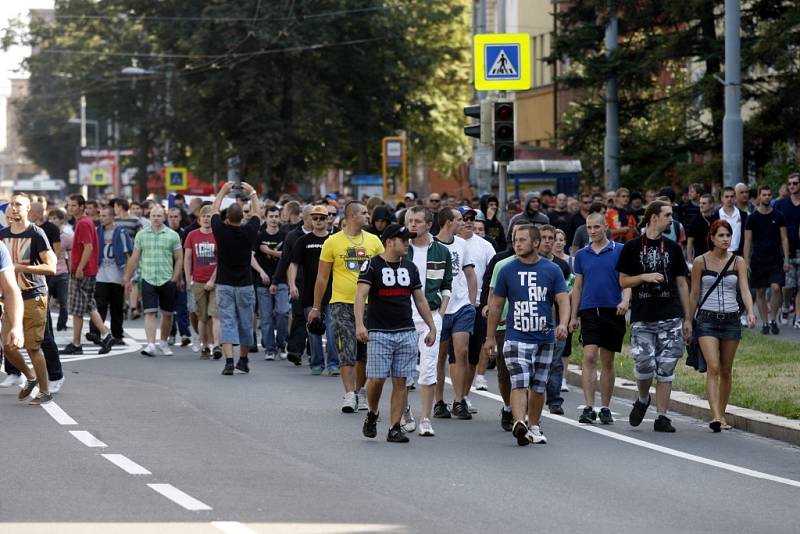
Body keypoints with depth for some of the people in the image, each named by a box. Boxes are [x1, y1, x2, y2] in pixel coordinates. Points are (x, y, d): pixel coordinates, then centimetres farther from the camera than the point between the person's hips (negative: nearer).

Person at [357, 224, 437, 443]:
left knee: (400, 381, 1)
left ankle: (394, 428, 5)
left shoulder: (410, 268, 12)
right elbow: (361, 295, -15)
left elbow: (420, 300, 18)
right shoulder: (372, 266, -5)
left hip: (406, 332, 4)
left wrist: (432, 327, 14)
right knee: (376, 378, -8)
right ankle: (372, 415, 20)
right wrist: (359, 324, -28)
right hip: (379, 332, -4)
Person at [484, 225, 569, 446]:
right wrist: (490, 336, 9)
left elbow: (563, 300, -3)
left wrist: (563, 324, -22)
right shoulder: (507, 270, 2)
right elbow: (496, 304, 9)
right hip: (516, 337, -2)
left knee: (538, 386, 11)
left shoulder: (552, 270, 2)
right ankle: (519, 424, -32)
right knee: (519, 383, -18)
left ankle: (534, 427, 25)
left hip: (544, 338, 2)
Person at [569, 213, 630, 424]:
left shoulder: (619, 251, 2)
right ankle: (588, 408, -14)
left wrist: (625, 300, -21)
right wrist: (574, 316, 11)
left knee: (608, 361, 6)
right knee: (589, 357, -11)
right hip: (589, 311, 1)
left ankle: (605, 408, 14)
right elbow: (577, 286, 14)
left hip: (613, 311, -1)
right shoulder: (581, 254, 10)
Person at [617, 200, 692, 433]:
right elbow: (623, 281, 5)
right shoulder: (632, 247, 3)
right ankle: (642, 400, 21)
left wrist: (687, 318, 9)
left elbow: (682, 283, 12)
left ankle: (662, 417, 5)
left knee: (665, 368, 0)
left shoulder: (672, 248, 10)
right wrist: (645, 277, -14)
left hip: (670, 317, 2)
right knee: (644, 365, -10)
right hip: (642, 318, -2)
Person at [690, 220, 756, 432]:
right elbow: (694, 295, 5)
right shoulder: (700, 262, 0)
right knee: (713, 368, -16)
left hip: (731, 319, 2)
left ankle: (721, 415, 21)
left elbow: (744, 289, -7)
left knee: (726, 371, 8)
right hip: (707, 319, -2)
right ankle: (716, 416, -23)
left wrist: (750, 311, -24)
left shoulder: (738, 262, 4)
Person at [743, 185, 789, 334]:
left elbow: (784, 238, 7)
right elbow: (747, 241, 2)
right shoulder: (752, 218, 2)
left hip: (776, 259, 0)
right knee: (760, 292, 2)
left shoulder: (778, 216, 5)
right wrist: (746, 262, -5)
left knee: (776, 288, -15)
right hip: (758, 259, 0)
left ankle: (773, 320, -2)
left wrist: (786, 259, -1)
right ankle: (765, 323, 11)